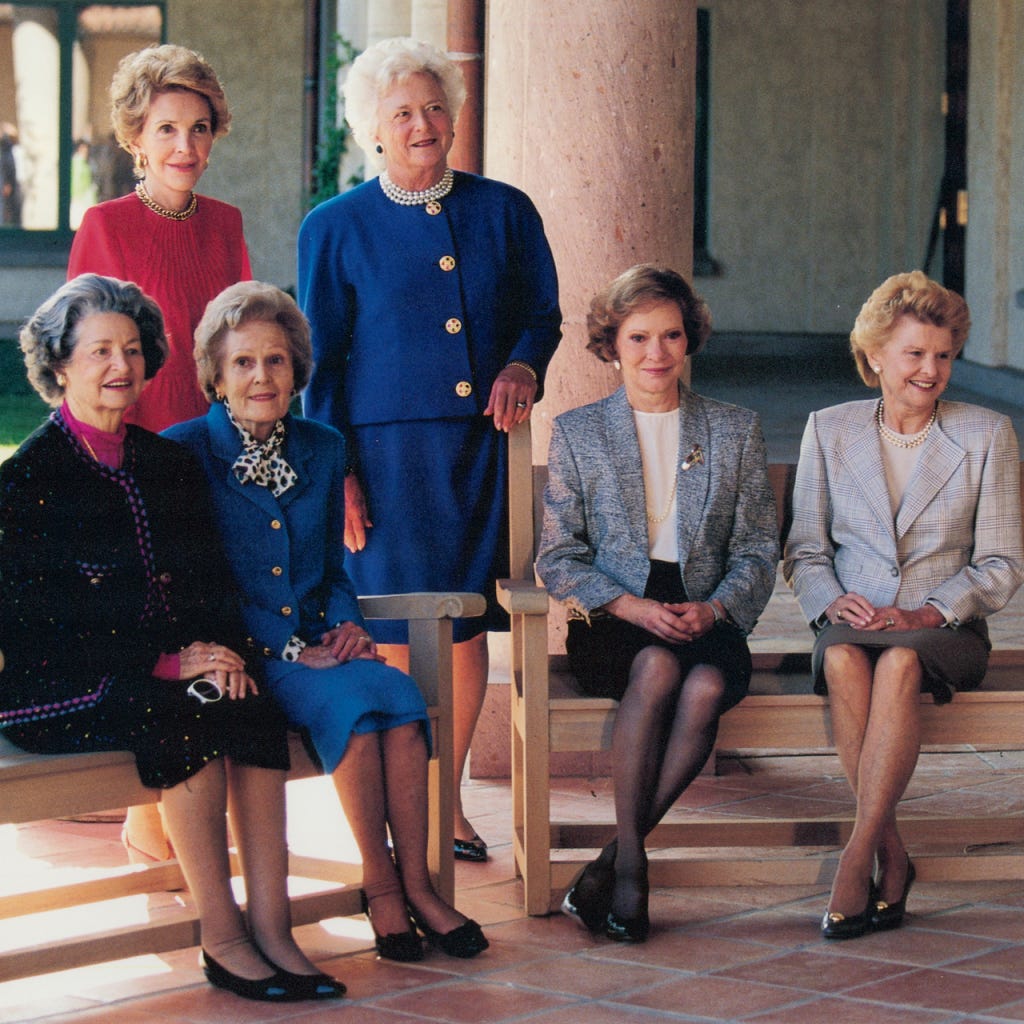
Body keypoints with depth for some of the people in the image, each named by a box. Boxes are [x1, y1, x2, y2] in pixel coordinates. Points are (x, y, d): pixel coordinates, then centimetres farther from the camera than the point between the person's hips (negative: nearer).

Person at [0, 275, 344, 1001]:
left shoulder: (169, 464, 15)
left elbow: (213, 583, 16)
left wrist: (222, 651, -7)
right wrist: (167, 663, -16)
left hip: (175, 667, 5)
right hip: (60, 688, -5)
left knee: (255, 711, -25)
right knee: (182, 721, -33)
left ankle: (272, 933, -28)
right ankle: (221, 940, -26)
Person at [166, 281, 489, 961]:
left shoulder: (322, 449, 15)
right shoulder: (185, 452, -2)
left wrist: (344, 625, 0)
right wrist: (288, 649, -16)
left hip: (317, 649, 5)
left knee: (400, 693, -27)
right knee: (352, 696, -32)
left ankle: (416, 885, -23)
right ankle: (380, 884, -19)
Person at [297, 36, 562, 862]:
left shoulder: (504, 212, 9)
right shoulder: (335, 228, 3)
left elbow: (542, 315, 16)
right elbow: (319, 361, 3)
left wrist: (522, 366, -7)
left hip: (481, 445, 3)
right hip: (386, 448, -2)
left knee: (469, 624, 5)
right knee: (395, 634, -3)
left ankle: (448, 799, 18)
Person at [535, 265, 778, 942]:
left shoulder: (737, 431, 14)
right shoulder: (577, 434, 10)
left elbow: (759, 551, 9)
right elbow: (558, 558, 4)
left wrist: (714, 608, -11)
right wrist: (630, 606, -13)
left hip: (707, 619, 1)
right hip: (613, 621, -1)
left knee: (706, 686, -35)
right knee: (656, 667, -36)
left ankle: (614, 860, -27)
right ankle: (631, 861, -28)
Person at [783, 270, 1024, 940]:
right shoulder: (829, 431, 11)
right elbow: (804, 552, 11)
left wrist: (929, 612, -14)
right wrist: (833, 602, -12)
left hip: (945, 630, -1)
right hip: (852, 620, 1)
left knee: (900, 662, -37)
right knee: (843, 661, -35)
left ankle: (858, 858, -35)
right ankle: (893, 858, -28)